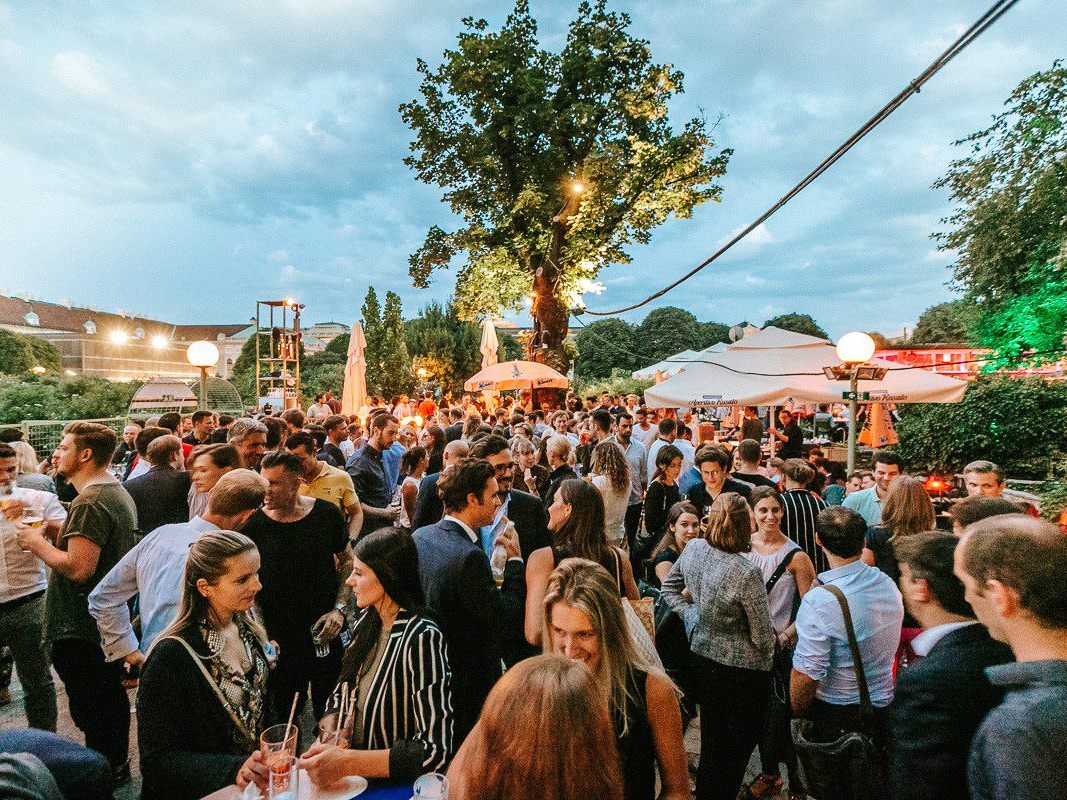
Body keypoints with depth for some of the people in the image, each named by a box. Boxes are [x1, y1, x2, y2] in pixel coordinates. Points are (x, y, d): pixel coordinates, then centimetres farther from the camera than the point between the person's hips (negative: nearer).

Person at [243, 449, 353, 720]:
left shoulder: (327, 513, -7)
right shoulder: (254, 525, -8)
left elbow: (347, 560, 4)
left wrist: (340, 609, -7)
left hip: (326, 635, 0)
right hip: (279, 640, 0)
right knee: (286, 717, 13)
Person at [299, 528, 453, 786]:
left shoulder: (421, 639, -22)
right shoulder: (367, 620, 0)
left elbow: (436, 749, -23)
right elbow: (341, 694, 9)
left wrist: (346, 763, -26)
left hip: (397, 783, -6)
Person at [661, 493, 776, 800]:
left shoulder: (693, 548, -11)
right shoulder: (748, 573, -28)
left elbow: (668, 588, 6)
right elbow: (763, 635, -16)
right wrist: (767, 657, 3)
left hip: (700, 657, 6)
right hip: (741, 669, -6)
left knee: (711, 740, 25)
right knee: (737, 747, 16)